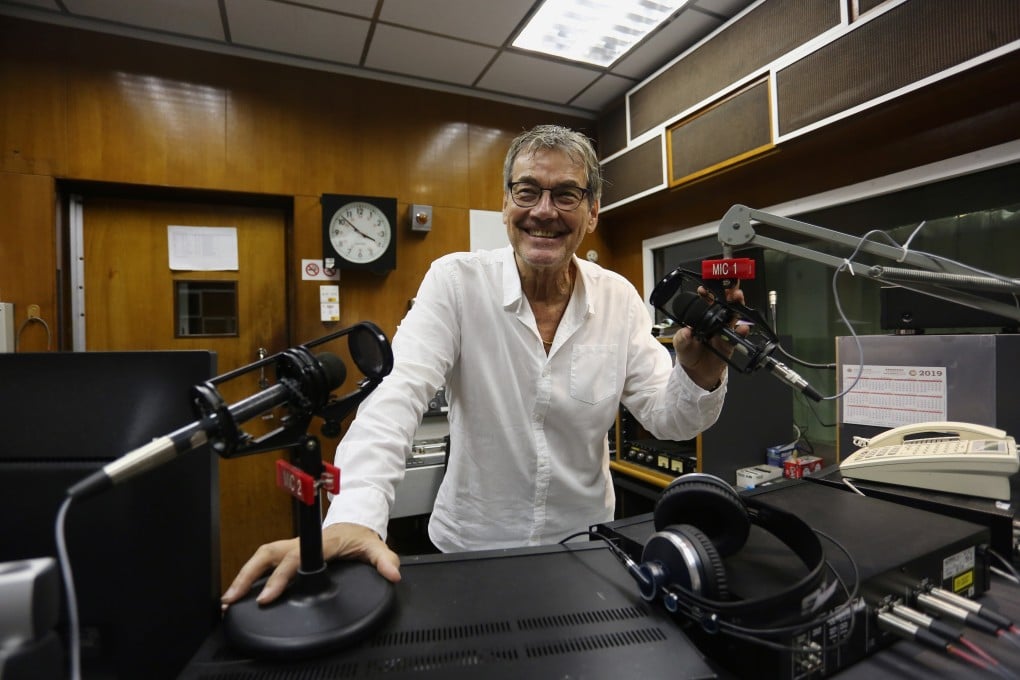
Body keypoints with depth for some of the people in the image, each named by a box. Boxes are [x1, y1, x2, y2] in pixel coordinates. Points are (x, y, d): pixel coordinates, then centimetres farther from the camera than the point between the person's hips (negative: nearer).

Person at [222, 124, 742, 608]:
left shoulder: (619, 298, -6)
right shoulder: (456, 282, -14)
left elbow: (664, 419, -5)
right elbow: (399, 392, -24)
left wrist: (698, 374, -26)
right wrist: (353, 517, -38)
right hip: (469, 551, -2)